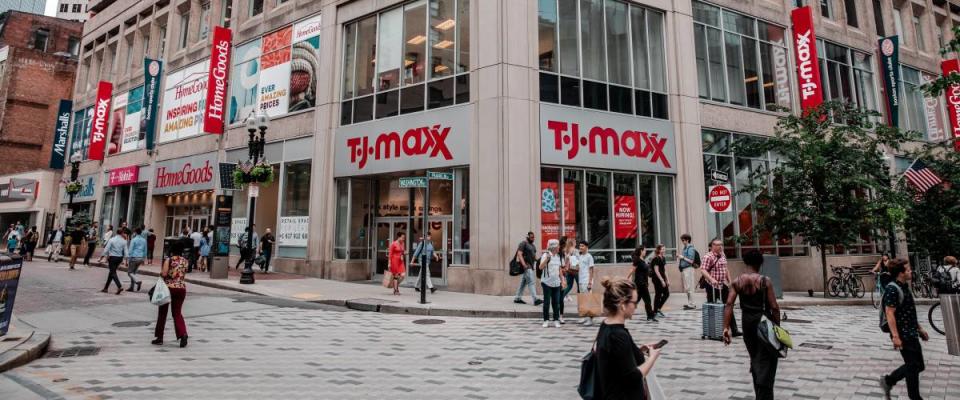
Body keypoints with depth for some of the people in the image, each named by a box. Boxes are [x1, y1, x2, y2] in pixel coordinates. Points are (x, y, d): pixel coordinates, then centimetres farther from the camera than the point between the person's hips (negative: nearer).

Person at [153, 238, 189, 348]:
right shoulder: (185, 261, 4)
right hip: (181, 288, 3)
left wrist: (161, 272, 4)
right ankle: (183, 334, -10)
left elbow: (164, 274, -16)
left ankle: (159, 337, 19)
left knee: (162, 313, 12)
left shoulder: (169, 260, -8)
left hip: (168, 288, -3)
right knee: (177, 313, 9)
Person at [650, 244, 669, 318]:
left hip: (662, 278, 8)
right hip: (657, 279, -8)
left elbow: (664, 270, 16)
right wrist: (662, 280, -20)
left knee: (666, 294, 8)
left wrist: (667, 279, 13)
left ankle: (658, 309, 21)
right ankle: (655, 311, 9)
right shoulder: (656, 259, -14)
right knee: (658, 295, -2)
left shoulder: (663, 258, 11)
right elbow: (656, 271, -18)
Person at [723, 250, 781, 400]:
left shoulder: (736, 282, -5)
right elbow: (774, 307, -14)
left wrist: (726, 328, -12)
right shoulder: (765, 281, -12)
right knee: (766, 361, 4)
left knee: (755, 357, 21)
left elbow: (729, 305, -12)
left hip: (747, 321, 4)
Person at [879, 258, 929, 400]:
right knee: (913, 366, 3)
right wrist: (895, 336, -26)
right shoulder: (892, 289, -21)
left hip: (911, 333, 10)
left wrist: (919, 328, 22)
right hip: (903, 335, -10)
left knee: (917, 365, 16)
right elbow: (890, 314, -24)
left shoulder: (904, 286, 10)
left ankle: (888, 381, 26)